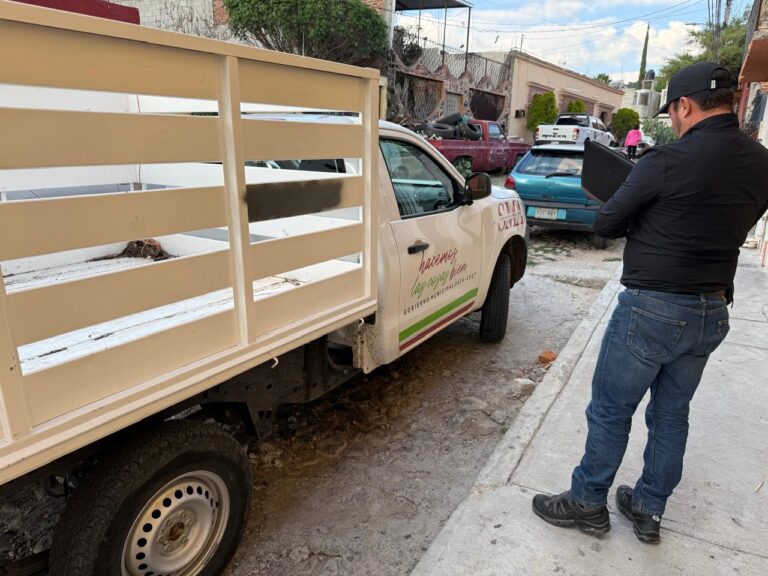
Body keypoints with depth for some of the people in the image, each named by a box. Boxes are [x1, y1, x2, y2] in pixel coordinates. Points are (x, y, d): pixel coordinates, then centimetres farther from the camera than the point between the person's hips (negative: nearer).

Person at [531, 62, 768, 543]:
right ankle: (648, 510, 33)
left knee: (611, 410, 8)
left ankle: (587, 503, 24)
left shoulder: (669, 160, -17)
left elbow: (605, 224, -10)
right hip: (712, 312, 7)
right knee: (671, 414, 19)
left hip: (653, 306, -7)